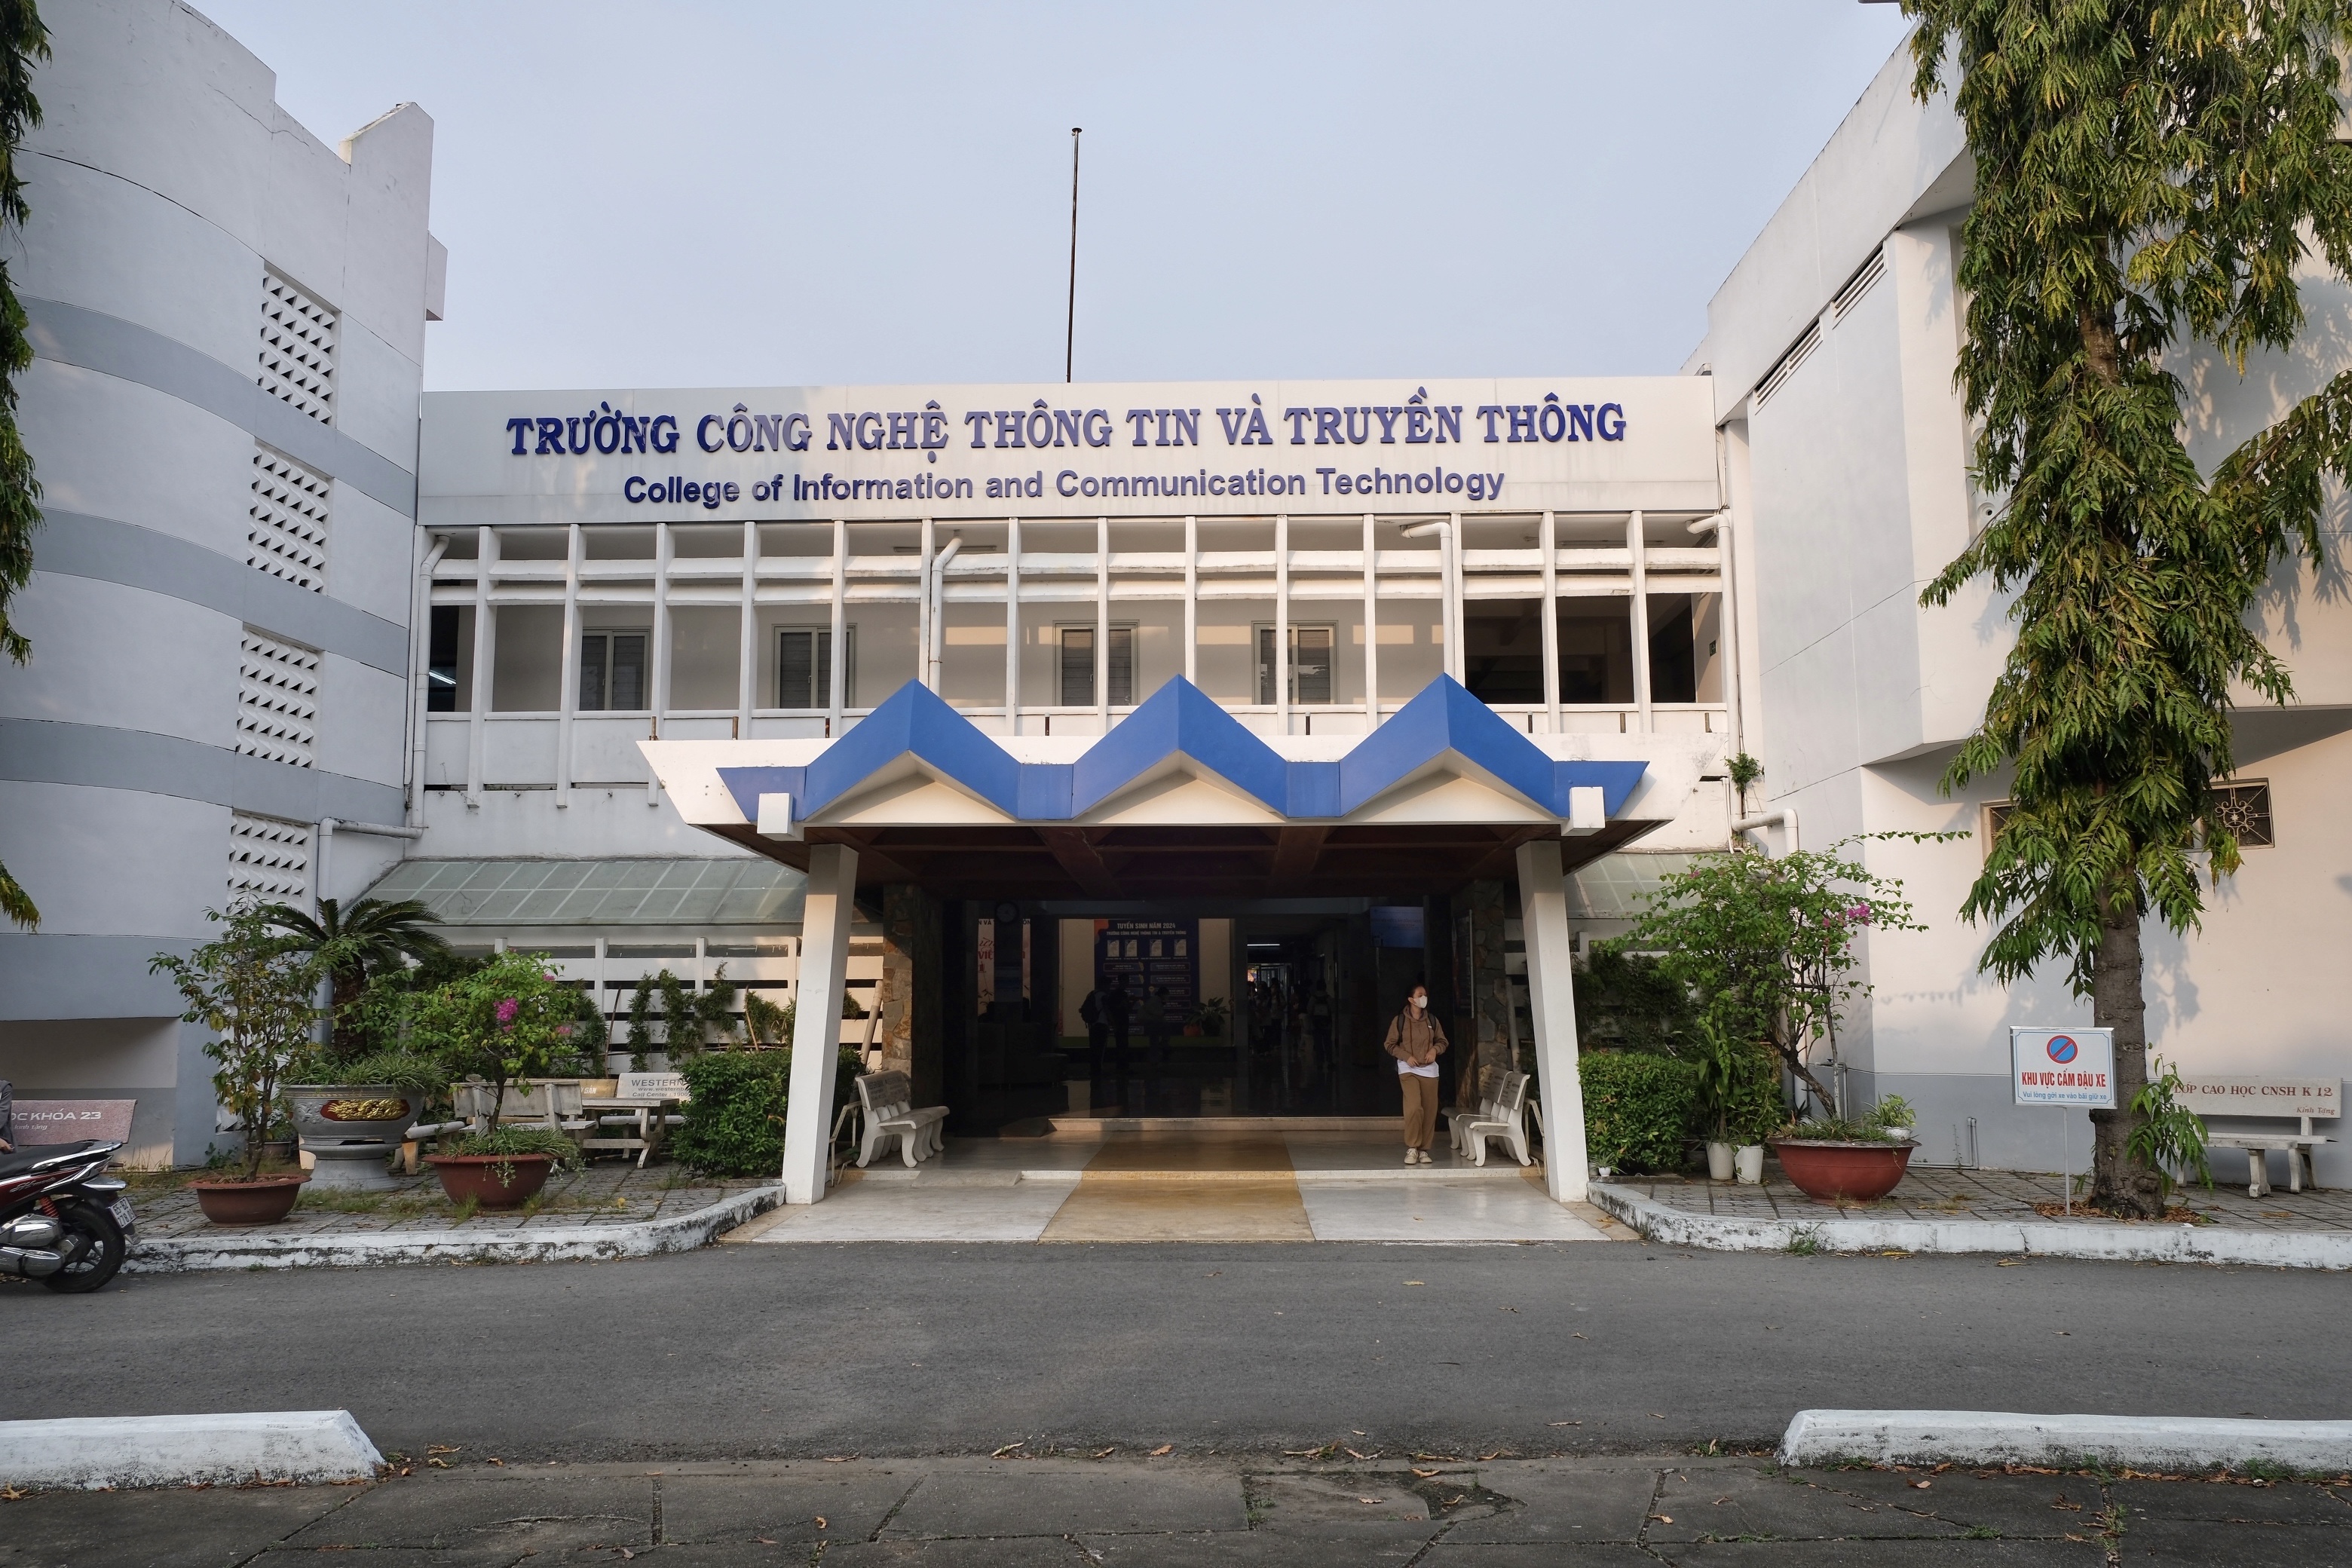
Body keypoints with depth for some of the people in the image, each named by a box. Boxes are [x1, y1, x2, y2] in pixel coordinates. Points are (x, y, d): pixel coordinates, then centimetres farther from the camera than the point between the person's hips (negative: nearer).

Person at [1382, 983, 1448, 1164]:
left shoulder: (1432, 1020, 7)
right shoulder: (1400, 1020, -2)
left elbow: (1442, 1041, 16)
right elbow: (1389, 1044, 2)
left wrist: (1435, 1049, -5)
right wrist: (1406, 1056, -11)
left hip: (1429, 1069, 4)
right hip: (1408, 1069, -4)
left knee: (1430, 1111, 1)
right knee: (1414, 1107, -18)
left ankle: (1424, 1150, 14)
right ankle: (1412, 1148, -5)